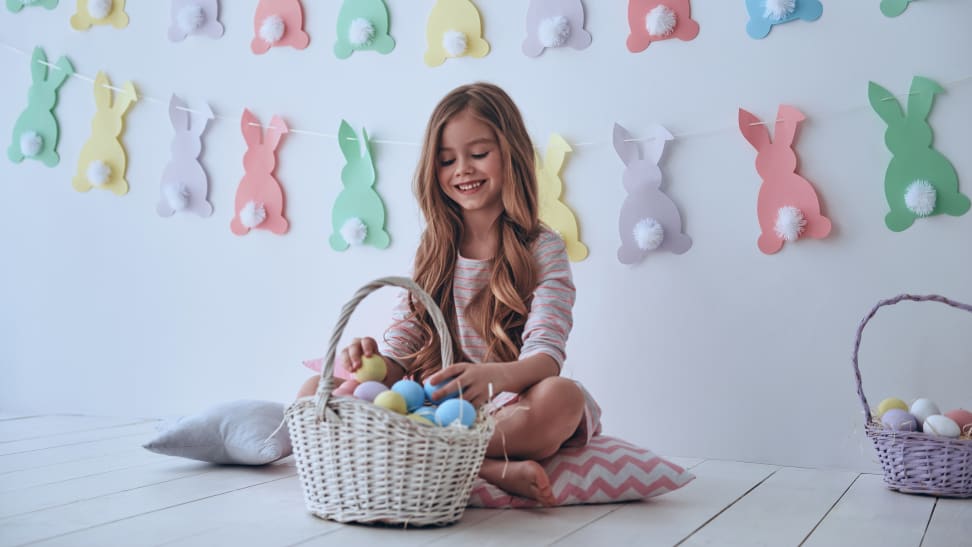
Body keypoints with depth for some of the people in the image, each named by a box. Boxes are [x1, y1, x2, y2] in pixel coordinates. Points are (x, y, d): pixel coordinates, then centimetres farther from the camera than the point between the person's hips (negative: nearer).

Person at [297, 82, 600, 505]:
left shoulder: (543, 249, -1)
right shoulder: (433, 250, 12)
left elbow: (547, 353, -15)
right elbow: (401, 352, 5)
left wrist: (495, 376, -38)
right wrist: (376, 362, -21)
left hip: (509, 408, -4)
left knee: (562, 397, -35)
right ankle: (496, 471, -26)